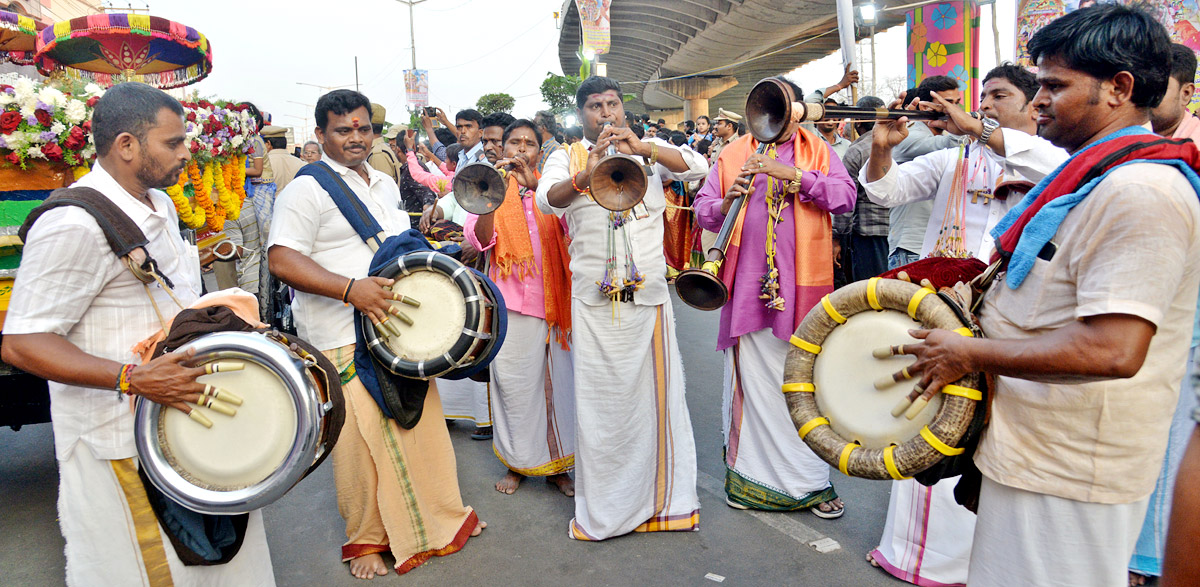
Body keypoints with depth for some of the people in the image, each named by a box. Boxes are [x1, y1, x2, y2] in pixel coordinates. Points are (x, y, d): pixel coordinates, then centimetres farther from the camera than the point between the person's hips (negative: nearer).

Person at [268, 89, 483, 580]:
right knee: (363, 439, 0)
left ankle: (440, 516, 33)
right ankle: (367, 539, 22)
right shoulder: (308, 189, -8)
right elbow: (282, 261, -19)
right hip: (344, 339, -7)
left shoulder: (385, 185, 16)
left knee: (421, 424, 14)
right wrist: (350, 289, -30)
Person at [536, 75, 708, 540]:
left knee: (656, 392, 5)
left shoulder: (650, 150, 12)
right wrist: (586, 174, -28)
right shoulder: (567, 157, 9)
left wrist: (640, 148, -17)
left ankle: (664, 497, 20)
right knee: (599, 398, 2)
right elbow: (546, 200, -10)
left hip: (648, 293, 1)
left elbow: (698, 167, -5)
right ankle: (602, 509, 15)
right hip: (592, 297, -1)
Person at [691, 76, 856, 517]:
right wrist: (725, 203, -15)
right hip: (748, 282, 1)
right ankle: (750, 473, 19)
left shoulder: (819, 152, 12)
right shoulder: (733, 154, 13)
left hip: (802, 283, 0)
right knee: (752, 378, 5)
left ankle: (810, 481, 17)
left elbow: (845, 196, -5)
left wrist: (792, 175, -15)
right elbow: (702, 209, 7)